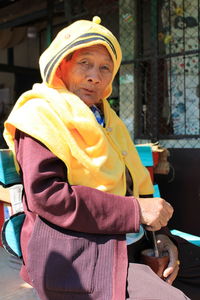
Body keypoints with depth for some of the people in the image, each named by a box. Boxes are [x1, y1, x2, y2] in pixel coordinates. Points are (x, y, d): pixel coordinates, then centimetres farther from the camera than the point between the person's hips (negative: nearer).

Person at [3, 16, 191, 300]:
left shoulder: (108, 122, 22)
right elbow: (45, 194, -16)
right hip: (70, 253, -8)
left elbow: (138, 188, 20)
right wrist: (135, 211, -16)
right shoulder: (41, 114, -3)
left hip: (120, 245, 8)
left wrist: (158, 232, 1)